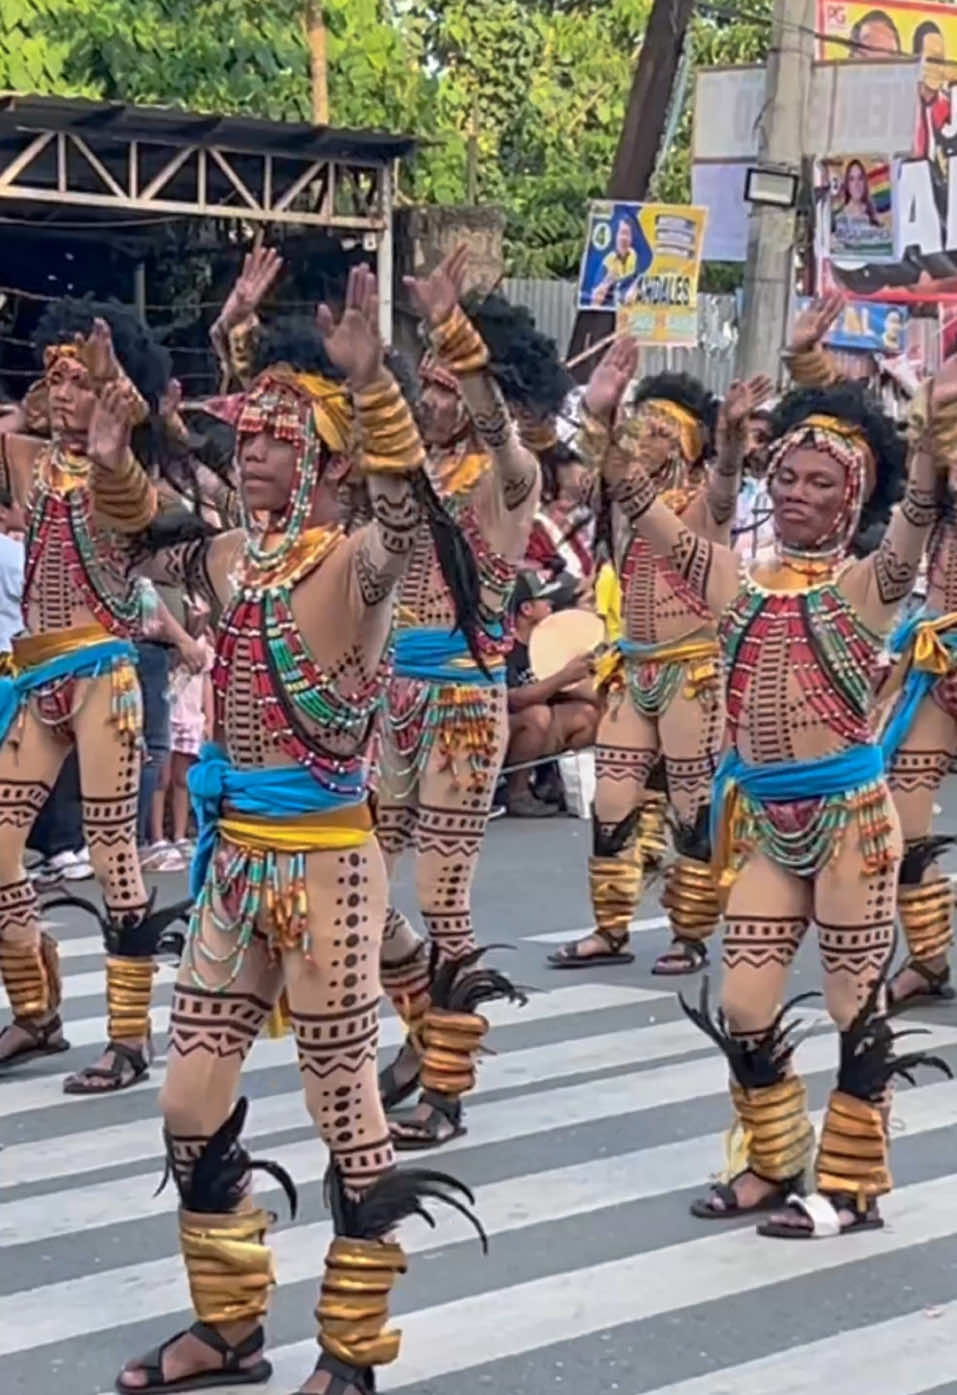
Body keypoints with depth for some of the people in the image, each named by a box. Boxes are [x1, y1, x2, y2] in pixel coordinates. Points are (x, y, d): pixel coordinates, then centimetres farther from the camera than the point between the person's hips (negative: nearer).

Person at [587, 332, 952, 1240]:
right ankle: (773, 1163, 27)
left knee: (857, 1006, 3)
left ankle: (850, 1185, 13)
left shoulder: (866, 586, -6)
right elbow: (648, 516, 1)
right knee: (743, 1008, 9)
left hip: (849, 811, -5)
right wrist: (607, 424, -13)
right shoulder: (740, 583, 6)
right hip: (762, 817, 5)